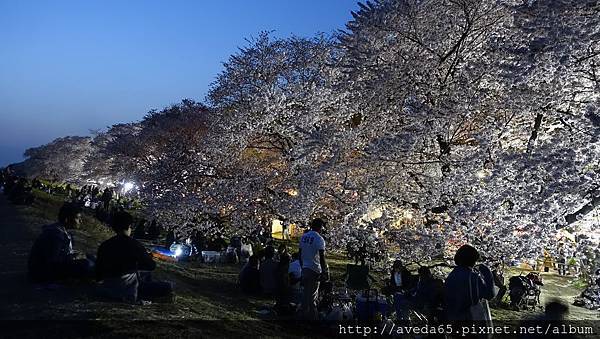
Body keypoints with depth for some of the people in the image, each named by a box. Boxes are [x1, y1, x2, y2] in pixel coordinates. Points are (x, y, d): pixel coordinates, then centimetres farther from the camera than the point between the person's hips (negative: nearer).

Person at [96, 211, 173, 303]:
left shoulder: (104, 245, 1)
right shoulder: (134, 244, -14)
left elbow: (98, 276, 9)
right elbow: (152, 265, -4)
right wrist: (136, 264, 16)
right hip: (127, 291, -8)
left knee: (146, 275, 31)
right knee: (168, 287, -8)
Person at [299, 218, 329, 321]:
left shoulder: (303, 237, 8)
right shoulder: (319, 239, -14)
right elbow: (322, 258, -16)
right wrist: (324, 271, -9)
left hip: (305, 269, 7)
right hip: (314, 270, -7)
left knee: (305, 292, 16)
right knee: (313, 295, 0)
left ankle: (304, 314, 23)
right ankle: (312, 317, 6)